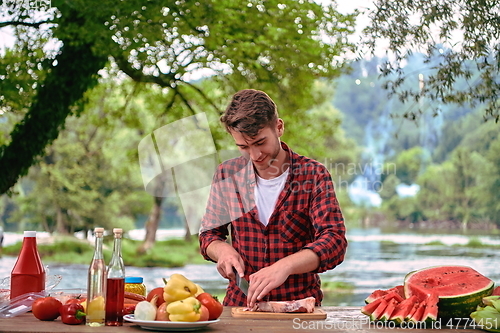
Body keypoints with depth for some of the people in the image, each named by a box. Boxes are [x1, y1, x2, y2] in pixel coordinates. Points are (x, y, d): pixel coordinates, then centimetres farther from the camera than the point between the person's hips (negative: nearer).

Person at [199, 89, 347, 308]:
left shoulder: (313, 176, -2)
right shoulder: (226, 175, 6)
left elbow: (334, 241, -12)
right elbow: (208, 235, 15)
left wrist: (285, 266, -29)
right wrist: (223, 250, -8)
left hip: (300, 306, -2)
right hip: (240, 304, 2)